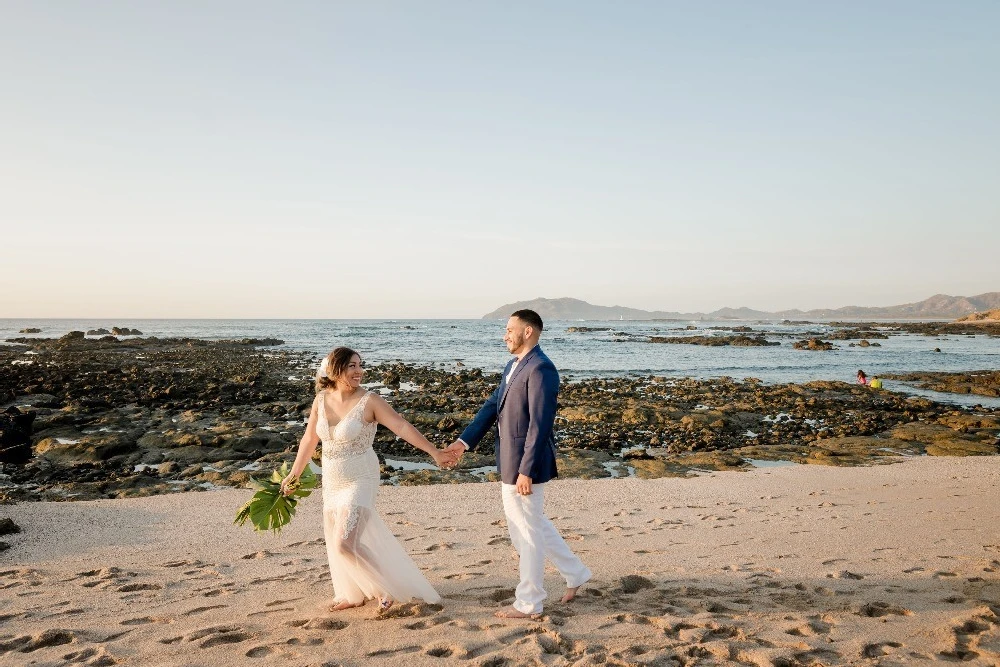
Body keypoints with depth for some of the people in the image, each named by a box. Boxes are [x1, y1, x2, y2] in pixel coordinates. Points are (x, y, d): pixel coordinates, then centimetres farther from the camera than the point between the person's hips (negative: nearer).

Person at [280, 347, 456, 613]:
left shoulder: (369, 401, -16)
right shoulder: (322, 400, -2)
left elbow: (402, 427, -19)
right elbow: (309, 439, 10)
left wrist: (434, 452, -23)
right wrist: (294, 474, 16)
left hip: (360, 481, -6)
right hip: (332, 482, 6)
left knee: (345, 543, -13)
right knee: (335, 540, 15)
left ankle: (387, 588, 8)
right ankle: (352, 594, 36)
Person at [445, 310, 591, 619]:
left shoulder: (540, 369, -19)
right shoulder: (513, 366, 12)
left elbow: (540, 424, -23)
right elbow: (493, 406, 14)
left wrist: (526, 470, -23)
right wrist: (465, 440, 6)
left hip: (526, 464, -10)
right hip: (510, 461, 10)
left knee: (528, 530, 4)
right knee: (532, 523, 21)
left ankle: (528, 603, 19)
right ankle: (574, 573, 35)